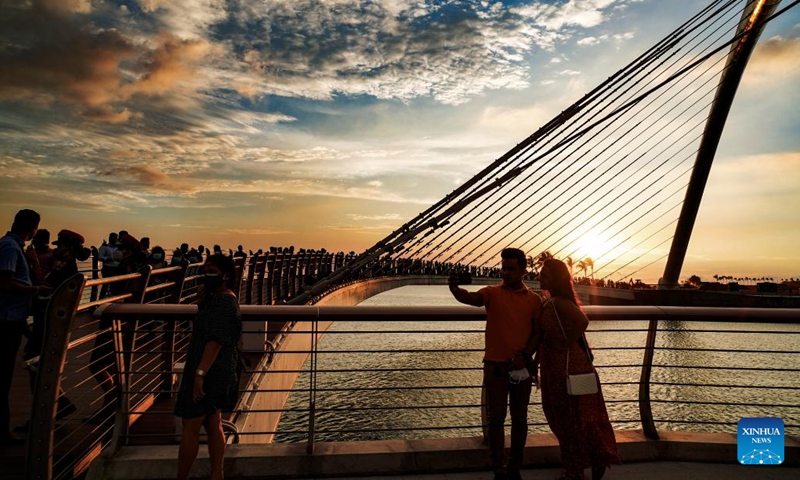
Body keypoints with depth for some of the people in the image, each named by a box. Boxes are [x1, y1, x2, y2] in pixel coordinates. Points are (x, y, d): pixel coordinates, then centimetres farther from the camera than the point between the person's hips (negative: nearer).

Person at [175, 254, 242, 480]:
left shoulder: (222, 301, -20)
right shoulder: (223, 298, 12)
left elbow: (215, 341, -26)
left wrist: (200, 373, -27)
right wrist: (202, 300, 3)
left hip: (209, 373, -10)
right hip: (218, 373, 10)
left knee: (190, 427, 3)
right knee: (213, 425, 17)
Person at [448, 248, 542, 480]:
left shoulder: (534, 299, 3)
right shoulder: (492, 293, -3)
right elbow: (470, 298, -23)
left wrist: (525, 355, -11)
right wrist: (455, 289, -45)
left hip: (522, 366, 2)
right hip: (495, 366, -2)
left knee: (520, 418, 12)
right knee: (496, 418, 5)